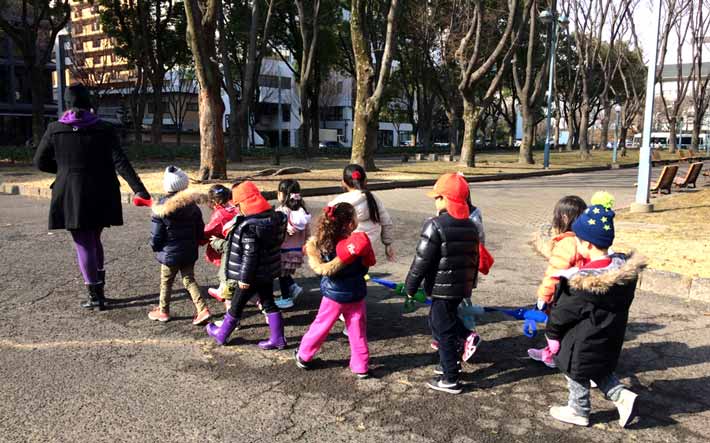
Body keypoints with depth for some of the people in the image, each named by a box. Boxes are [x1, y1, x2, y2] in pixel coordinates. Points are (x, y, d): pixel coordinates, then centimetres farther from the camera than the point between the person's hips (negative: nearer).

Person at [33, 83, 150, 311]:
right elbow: (120, 161, -14)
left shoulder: (55, 129, -3)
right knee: (94, 240, 19)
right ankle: (98, 289, 24)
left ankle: (95, 296, 7)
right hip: (100, 196, 2)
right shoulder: (104, 129, -5)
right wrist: (139, 189, -19)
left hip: (71, 196, -2)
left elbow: (40, 162, 5)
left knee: (84, 245, 5)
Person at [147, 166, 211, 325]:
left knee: (166, 282, 13)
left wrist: (155, 247, 10)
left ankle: (163, 311, 28)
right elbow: (200, 231, 5)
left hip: (170, 254, -4)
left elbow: (156, 235, -10)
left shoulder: (161, 209, -16)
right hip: (189, 253, 4)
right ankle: (203, 309, 2)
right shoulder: (193, 205, -2)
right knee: (189, 280, 13)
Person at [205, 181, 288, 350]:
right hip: (268, 271, 7)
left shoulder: (249, 226, -26)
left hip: (253, 275, -7)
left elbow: (250, 255, -24)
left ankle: (221, 334, 31)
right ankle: (278, 339, 19)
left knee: (237, 305, 11)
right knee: (269, 303, 16)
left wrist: (244, 278, -17)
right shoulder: (273, 216, -1)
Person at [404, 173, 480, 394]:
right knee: (439, 321, 24)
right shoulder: (470, 226, 8)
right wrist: (470, 283, 24)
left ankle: (451, 380, 11)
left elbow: (422, 260, -16)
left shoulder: (435, 225, -16)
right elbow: (474, 258, 15)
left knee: (443, 330, 3)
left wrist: (410, 287, -6)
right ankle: (451, 363, 33)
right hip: (463, 287, 8)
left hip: (442, 288, -8)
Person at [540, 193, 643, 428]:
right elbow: (623, 302, 5)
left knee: (577, 374, 15)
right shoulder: (624, 267, -9)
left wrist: (552, 332, -4)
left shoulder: (581, 281, -31)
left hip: (583, 342, -7)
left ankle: (578, 412, 32)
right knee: (599, 370, 28)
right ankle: (622, 396, 15)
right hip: (610, 338, 7)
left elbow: (563, 311, -20)